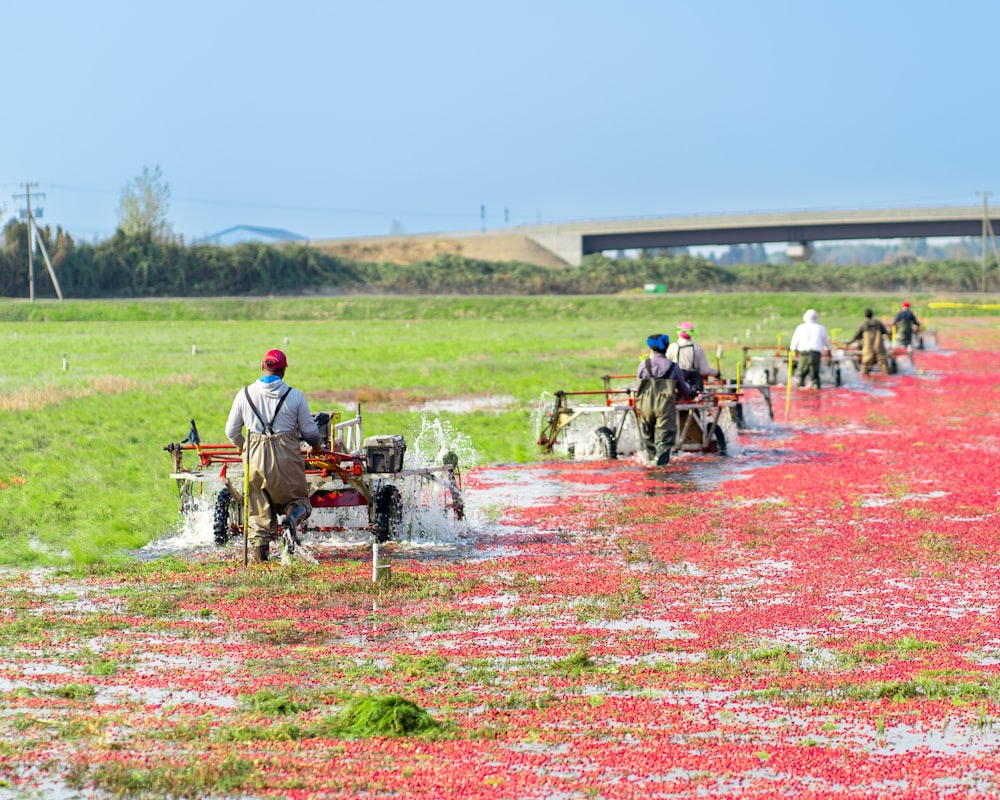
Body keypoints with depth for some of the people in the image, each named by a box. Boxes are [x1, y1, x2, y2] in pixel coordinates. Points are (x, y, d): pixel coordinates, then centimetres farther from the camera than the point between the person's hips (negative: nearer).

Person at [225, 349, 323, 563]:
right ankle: (293, 515, -19)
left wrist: (243, 446, 33)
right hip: (286, 458, -1)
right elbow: (310, 431, 3)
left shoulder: (245, 394, 4)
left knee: (258, 508, 15)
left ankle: (258, 544, 1)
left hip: (255, 458, 1)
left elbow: (231, 431, 11)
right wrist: (316, 445, 26)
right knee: (298, 499, 13)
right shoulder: (295, 396, -2)